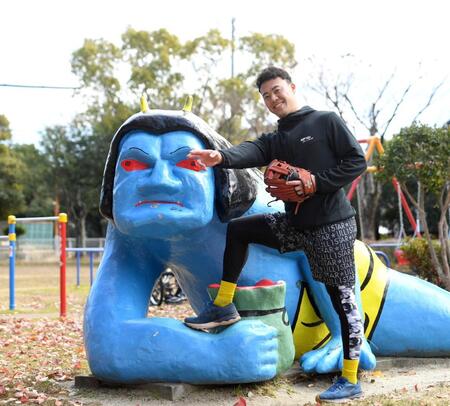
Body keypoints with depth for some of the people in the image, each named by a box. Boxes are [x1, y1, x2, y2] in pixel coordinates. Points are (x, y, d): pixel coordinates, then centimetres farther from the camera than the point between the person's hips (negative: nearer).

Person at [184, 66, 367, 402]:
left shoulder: (326, 121, -2)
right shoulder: (274, 141, 11)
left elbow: (357, 160, -8)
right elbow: (249, 152, -12)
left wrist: (316, 182, -17)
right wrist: (221, 157, -34)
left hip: (332, 225, -6)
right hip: (295, 224, 6)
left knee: (343, 300, -1)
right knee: (237, 229, 3)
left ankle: (351, 380, 9)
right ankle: (224, 306, 9)